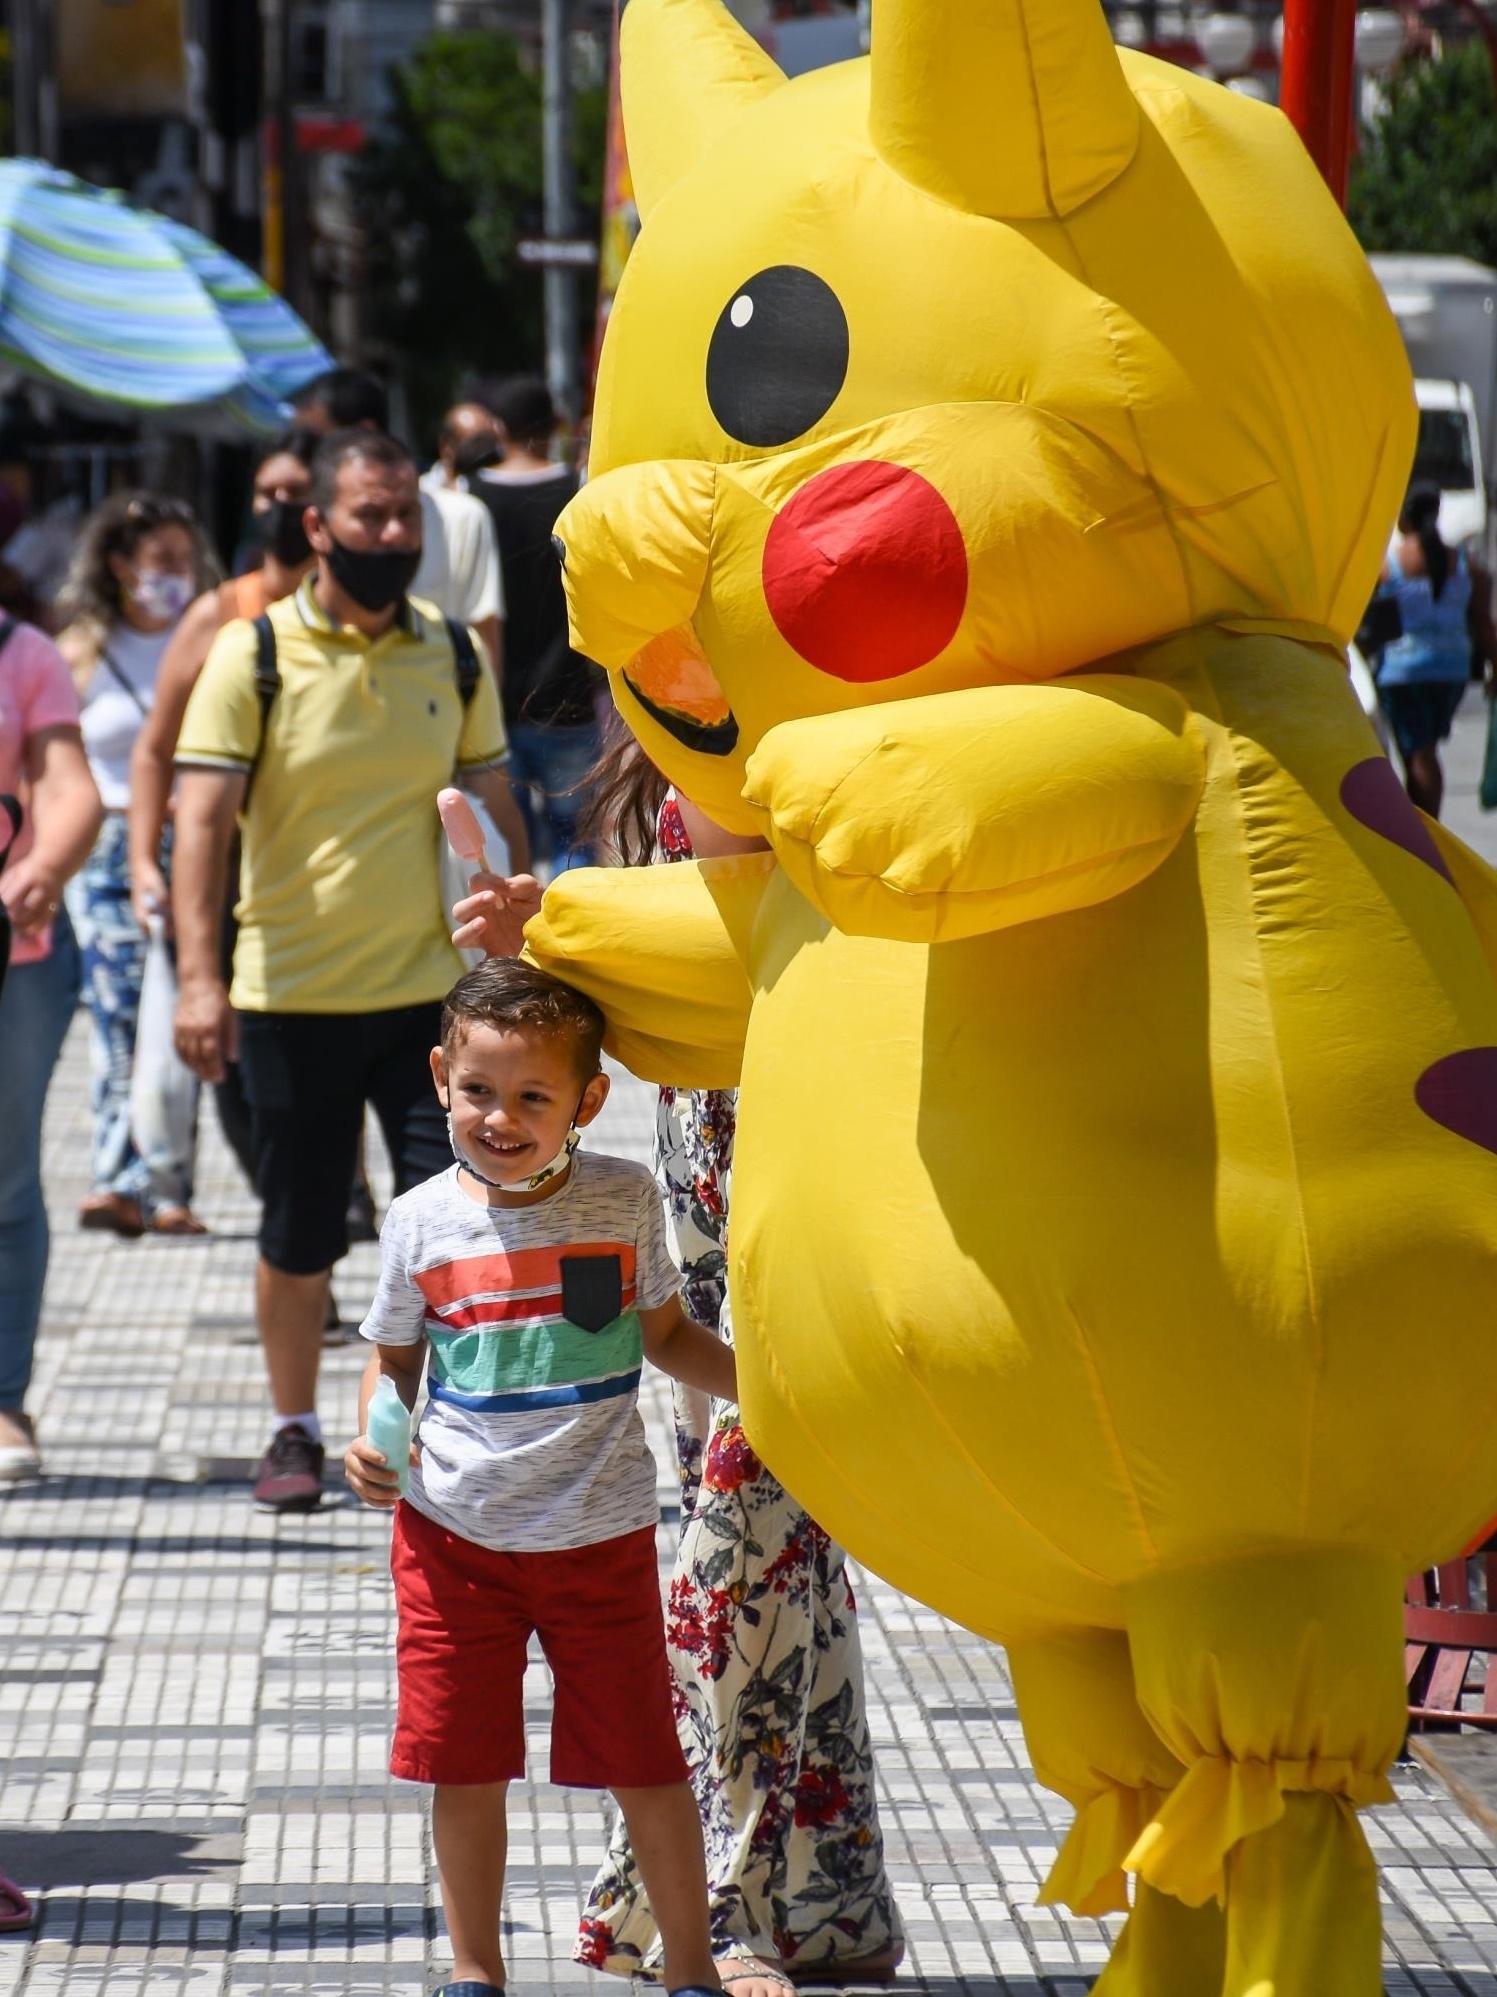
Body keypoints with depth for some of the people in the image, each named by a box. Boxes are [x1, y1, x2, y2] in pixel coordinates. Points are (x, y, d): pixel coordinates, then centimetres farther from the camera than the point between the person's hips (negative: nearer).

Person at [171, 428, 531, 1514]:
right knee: (297, 1237, 9)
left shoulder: (454, 656, 5)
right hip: (292, 999, -2)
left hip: (431, 989, 2)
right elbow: (203, 821, -11)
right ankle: (296, 1430, 26)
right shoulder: (253, 656, -5)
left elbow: (495, 812, 13)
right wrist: (200, 977, -21)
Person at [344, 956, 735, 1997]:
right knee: (465, 1764, 6)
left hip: (601, 1533, 0)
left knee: (645, 1763, 5)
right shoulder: (422, 1222, -5)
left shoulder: (623, 1199, -5)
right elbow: (393, 1356, 10)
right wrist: (371, 1443, -8)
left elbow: (668, 1333, 9)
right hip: (456, 1534, 1)